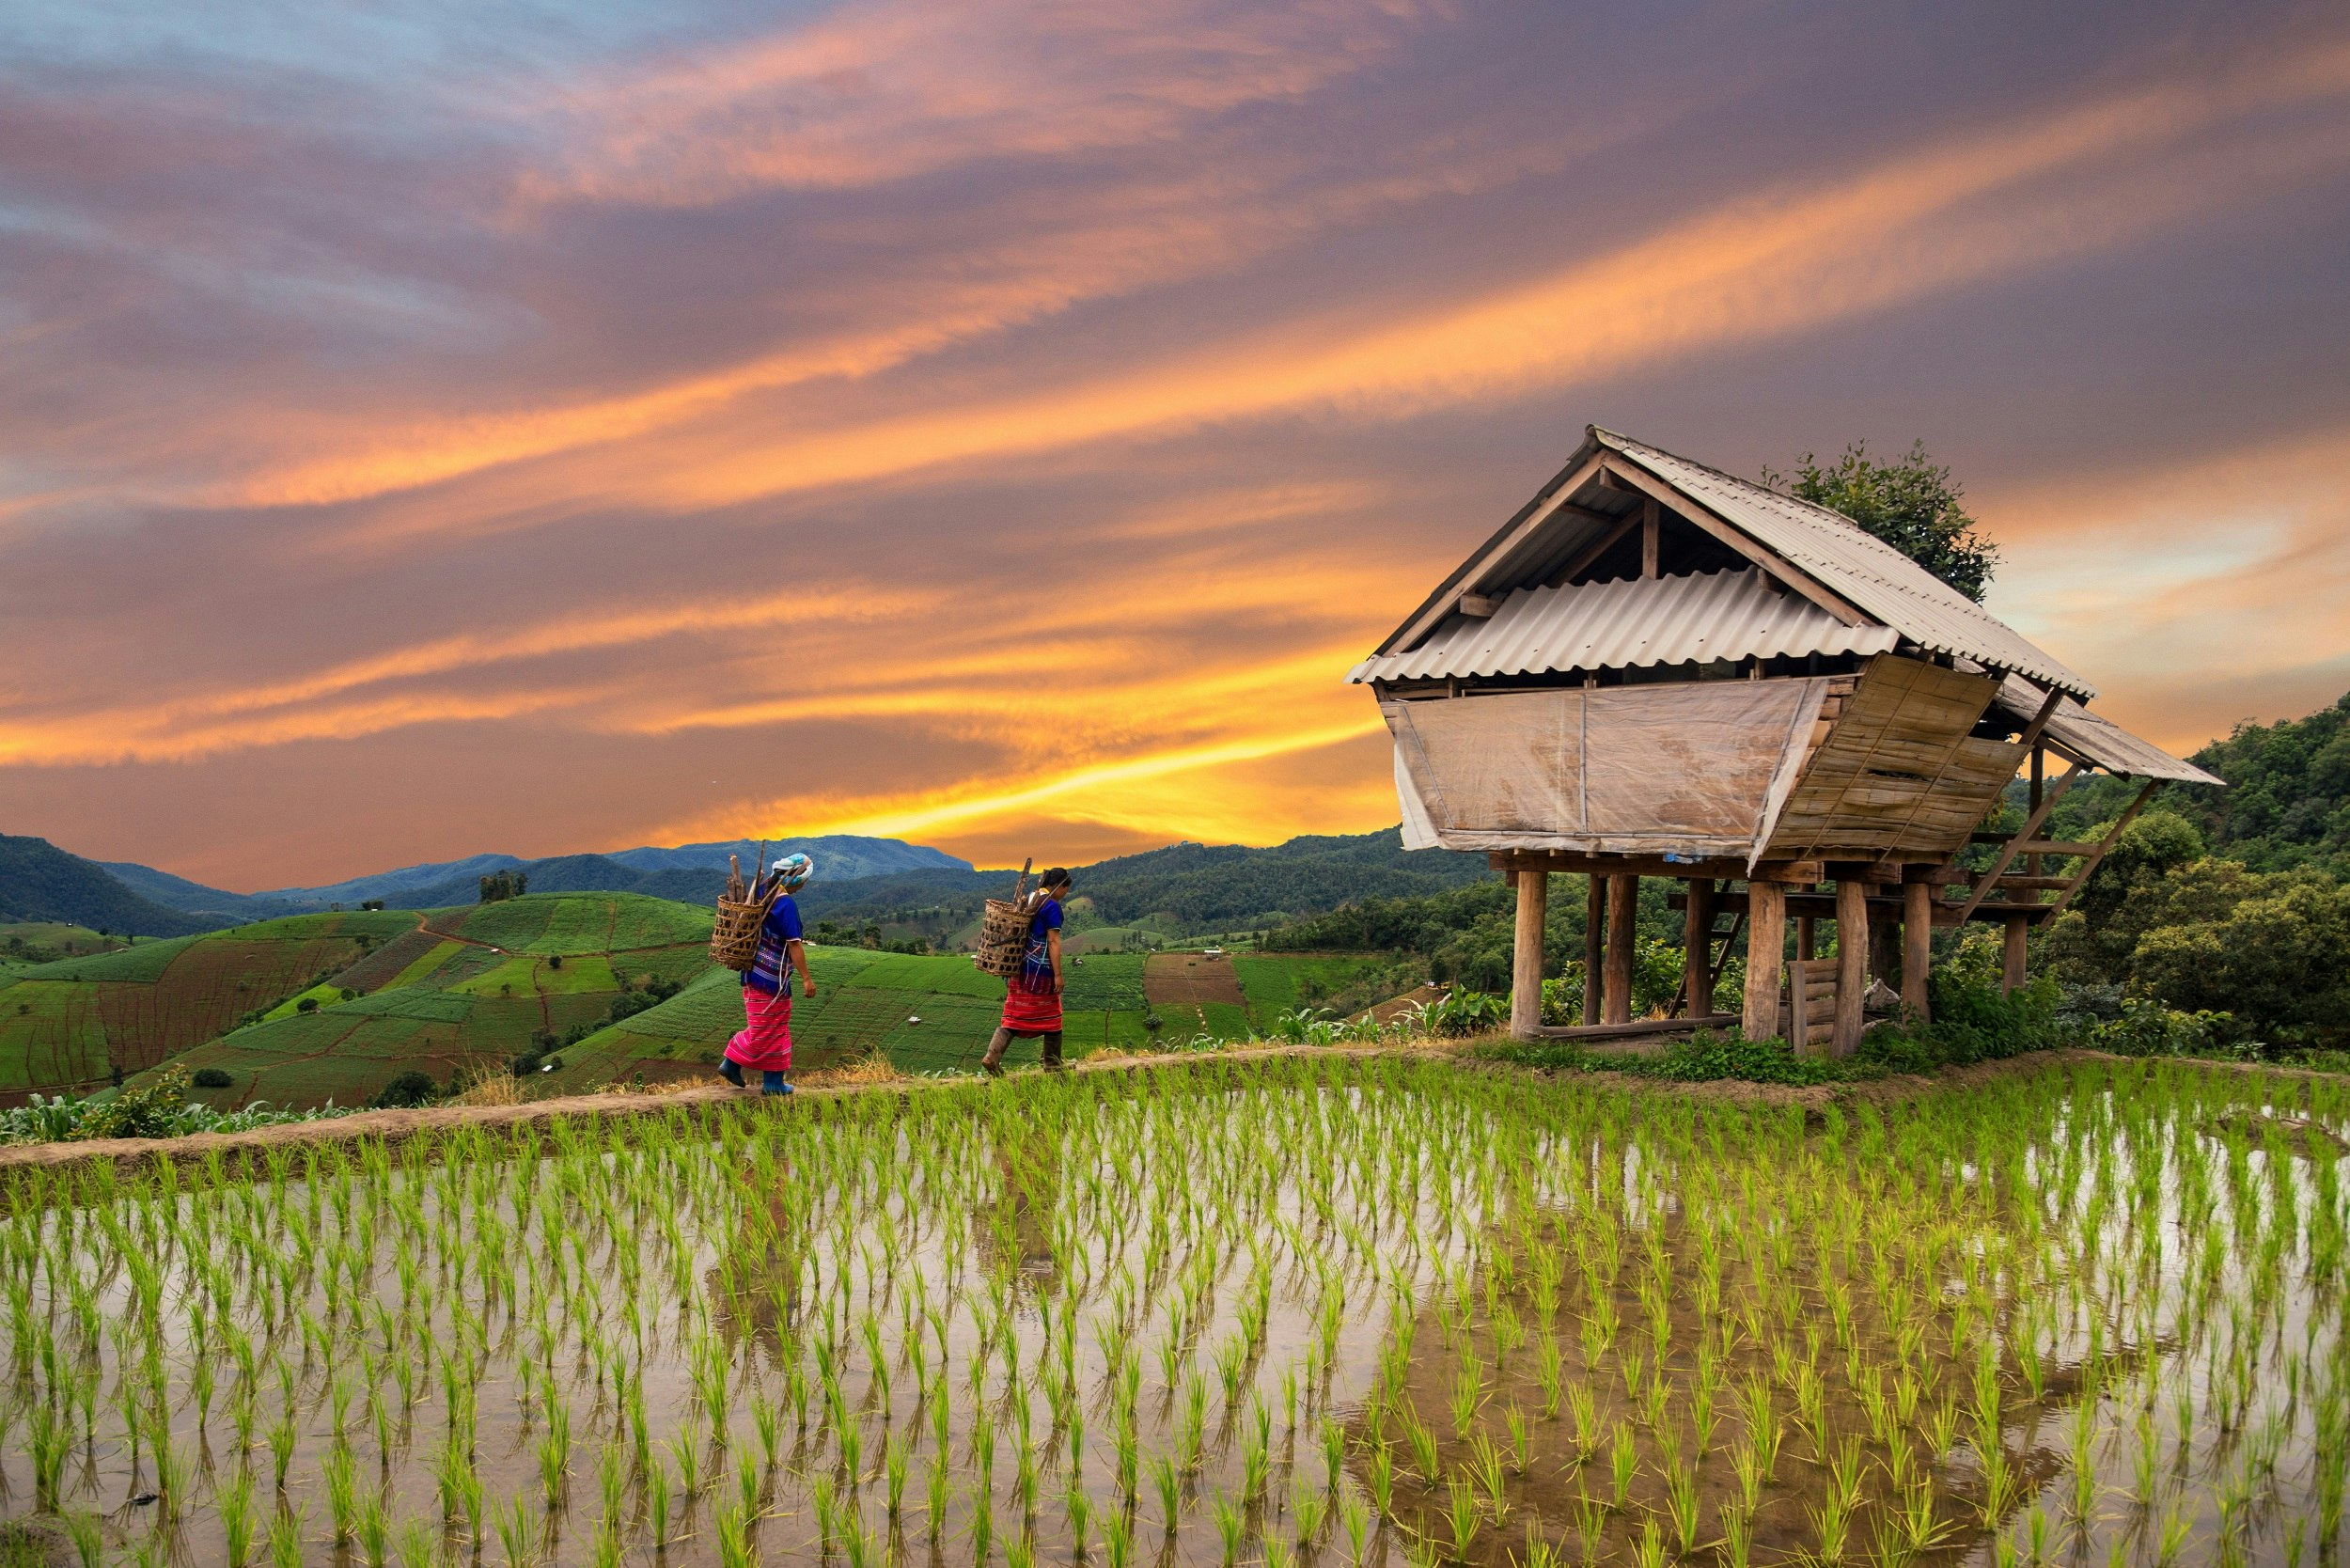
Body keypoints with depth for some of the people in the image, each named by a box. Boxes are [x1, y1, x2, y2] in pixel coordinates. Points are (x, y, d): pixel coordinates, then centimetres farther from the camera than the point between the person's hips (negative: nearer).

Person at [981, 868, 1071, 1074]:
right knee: (1050, 1018, 7)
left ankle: (992, 1057, -6)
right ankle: (1053, 1065, 17)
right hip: (1041, 970, -8)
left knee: (1015, 1015, 7)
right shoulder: (1052, 906, -14)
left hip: (1023, 966, 8)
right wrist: (1058, 974, -16)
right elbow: (1053, 941, -17)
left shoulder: (1030, 899, 11)